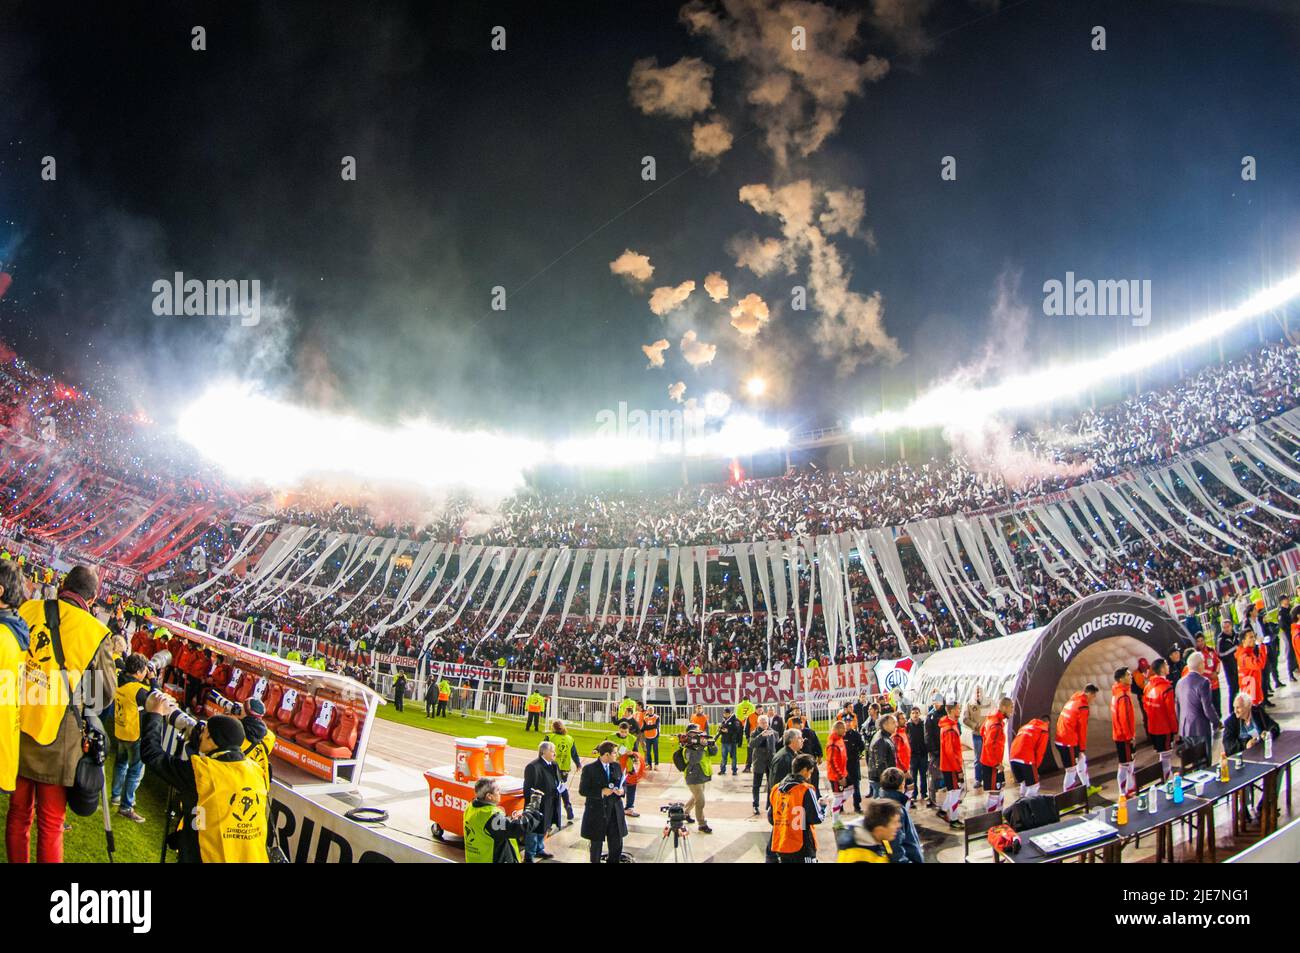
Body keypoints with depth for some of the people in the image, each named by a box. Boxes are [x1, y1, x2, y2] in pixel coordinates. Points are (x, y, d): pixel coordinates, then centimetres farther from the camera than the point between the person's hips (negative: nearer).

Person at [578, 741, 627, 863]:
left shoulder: (616, 767, 5)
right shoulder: (589, 769, -10)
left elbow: (622, 784, 16)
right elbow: (582, 791, -10)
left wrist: (621, 790, -8)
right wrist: (601, 792, -20)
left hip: (615, 811, 4)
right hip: (597, 812, -4)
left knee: (617, 844, 5)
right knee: (597, 843, 9)